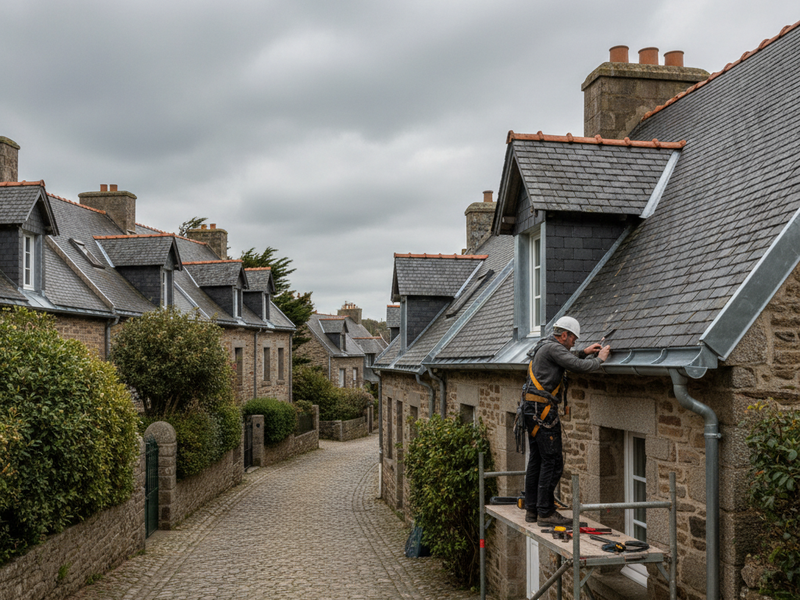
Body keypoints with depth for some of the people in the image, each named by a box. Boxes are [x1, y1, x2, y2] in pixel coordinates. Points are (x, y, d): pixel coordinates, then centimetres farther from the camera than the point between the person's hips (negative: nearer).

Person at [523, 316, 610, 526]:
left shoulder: (544, 347, 20)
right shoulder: (553, 348, -11)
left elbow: (567, 362, 32)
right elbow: (578, 366, -17)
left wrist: (584, 353, 22)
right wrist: (599, 359, -2)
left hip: (532, 409, 11)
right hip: (543, 410, -11)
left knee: (536, 460, 13)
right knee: (552, 462, -7)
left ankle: (531, 509, 18)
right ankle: (546, 512, -5)